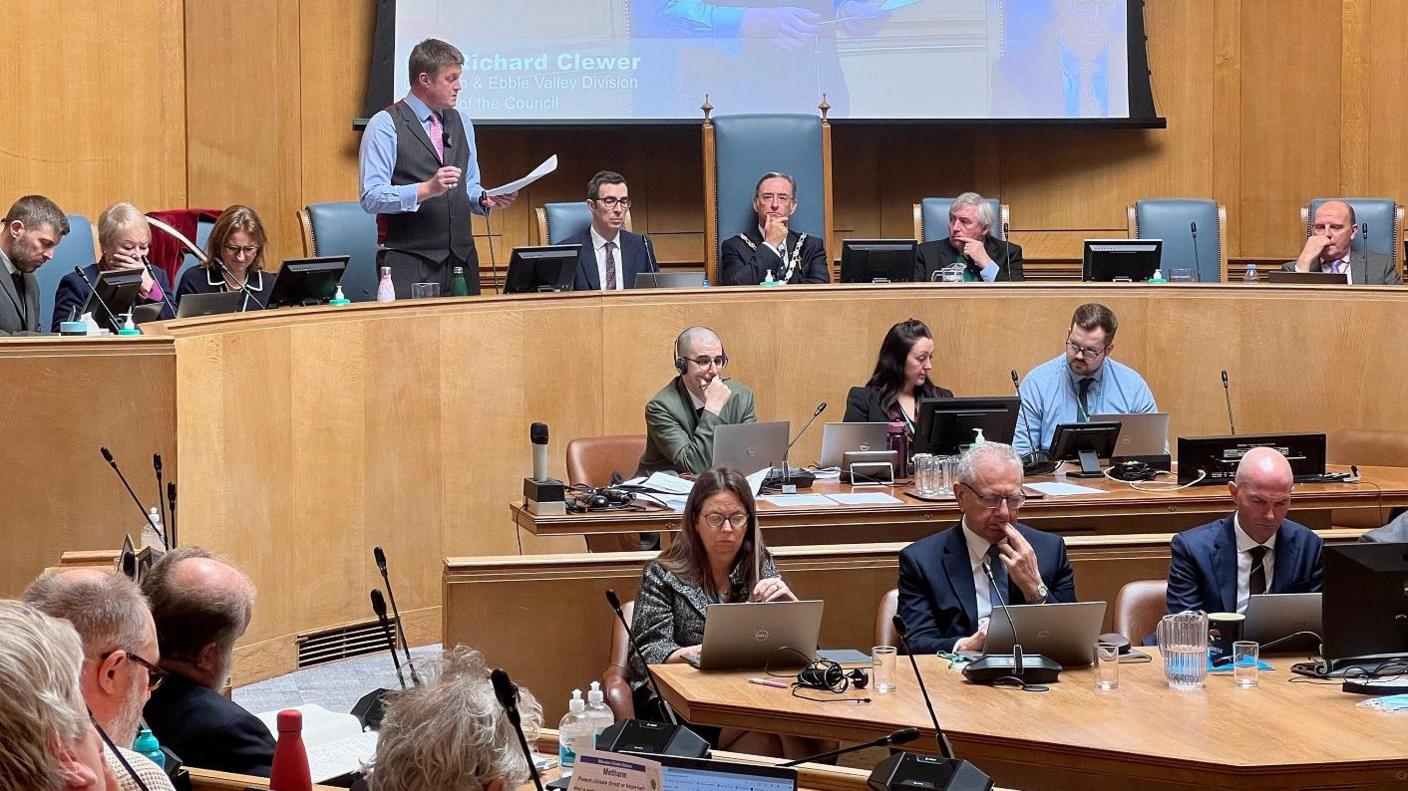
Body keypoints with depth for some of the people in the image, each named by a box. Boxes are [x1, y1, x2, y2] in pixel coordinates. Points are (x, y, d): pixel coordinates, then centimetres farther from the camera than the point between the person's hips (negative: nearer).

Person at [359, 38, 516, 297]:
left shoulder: (461, 123, 16)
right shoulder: (385, 125, -5)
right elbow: (371, 198, -13)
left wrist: (485, 199, 2)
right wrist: (427, 189, -24)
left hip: (462, 259, 6)